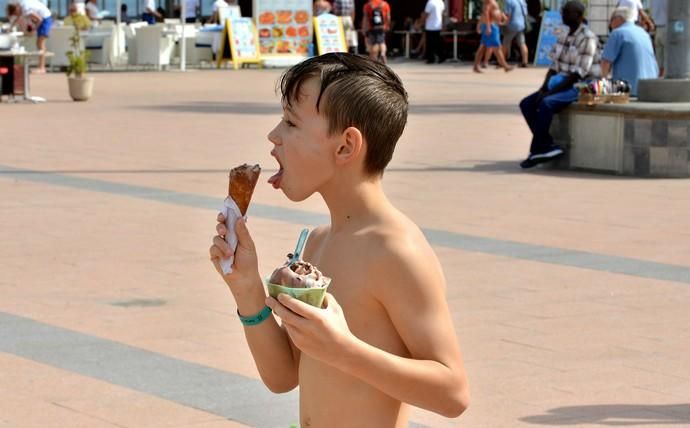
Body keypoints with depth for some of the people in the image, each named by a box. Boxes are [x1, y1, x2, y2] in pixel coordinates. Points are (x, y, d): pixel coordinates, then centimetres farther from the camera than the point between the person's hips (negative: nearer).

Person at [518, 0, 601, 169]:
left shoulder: (588, 39, -15)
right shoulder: (564, 36, 11)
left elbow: (578, 74, -20)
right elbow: (554, 66, 12)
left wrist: (551, 92, -22)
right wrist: (543, 88, -5)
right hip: (562, 84, 9)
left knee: (546, 104, -31)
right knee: (526, 104, -7)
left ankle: (536, 151, -20)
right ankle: (547, 146, -13)